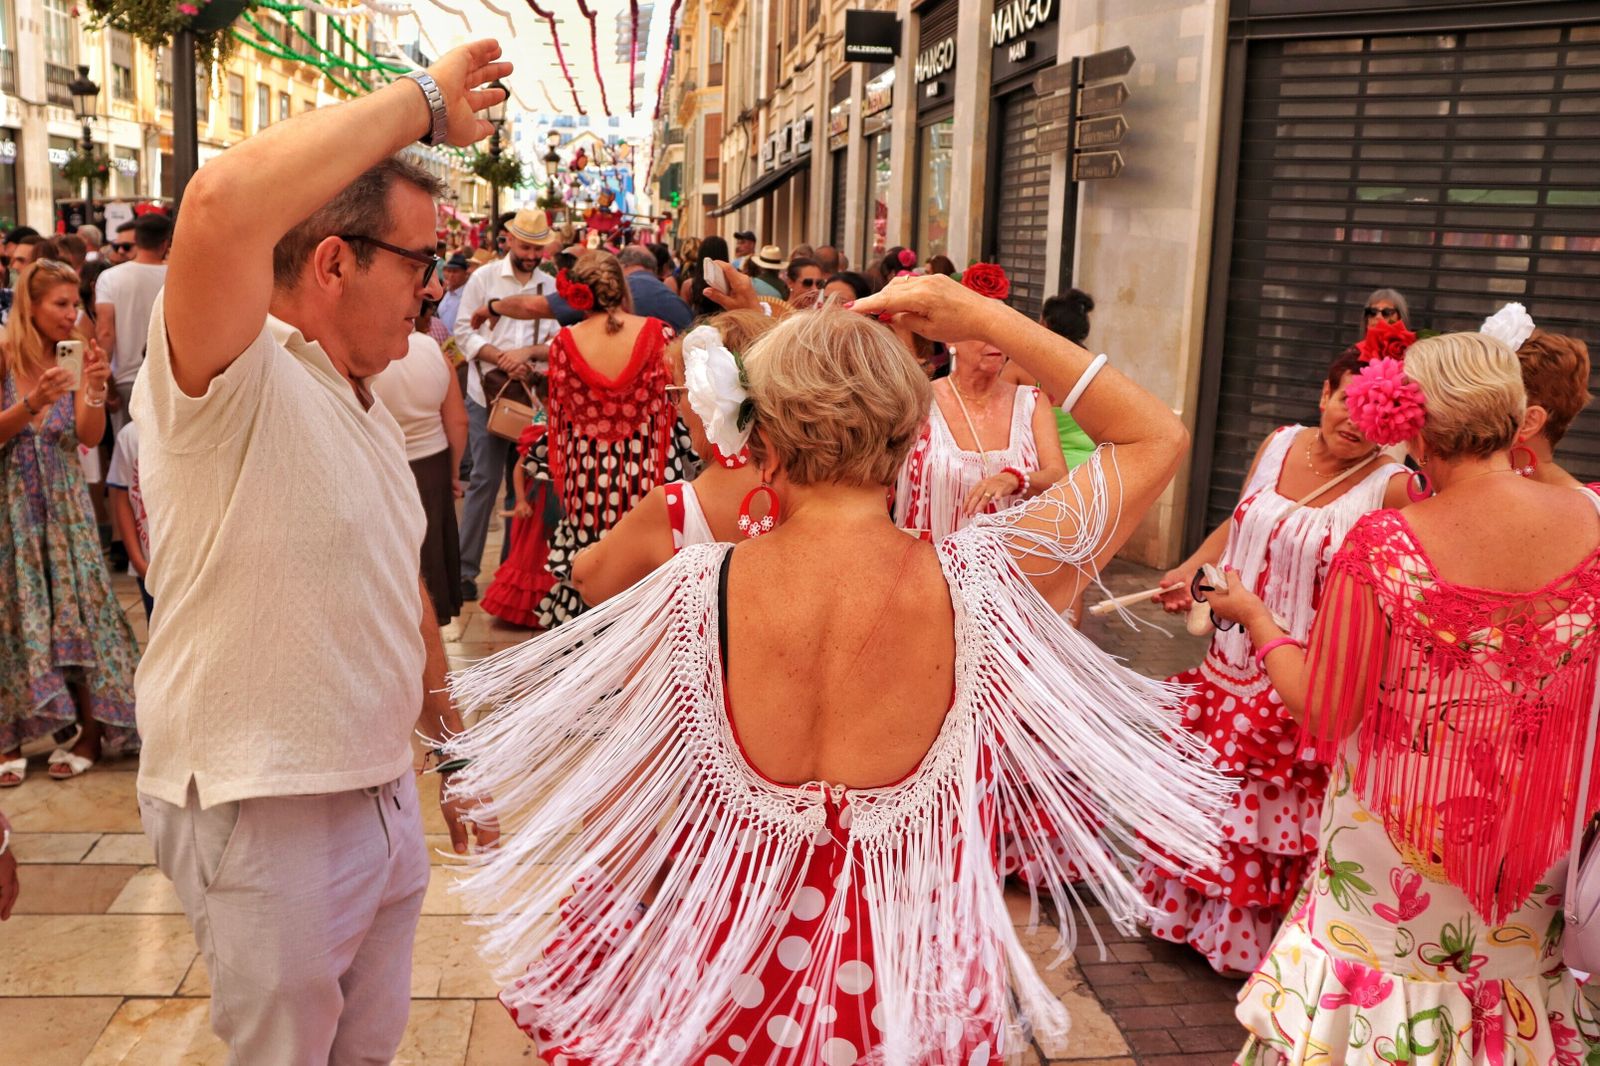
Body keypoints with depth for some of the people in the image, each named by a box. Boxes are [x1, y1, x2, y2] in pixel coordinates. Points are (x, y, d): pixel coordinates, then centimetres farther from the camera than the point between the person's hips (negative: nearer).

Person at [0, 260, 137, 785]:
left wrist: (95, 388, -21)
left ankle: (92, 731, 8)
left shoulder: (75, 357, 2)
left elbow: (89, 437, -5)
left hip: (64, 501, 2)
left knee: (78, 606, 0)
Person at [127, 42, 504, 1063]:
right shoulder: (230, 382, -18)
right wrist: (424, 102, -28)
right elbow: (222, 202, -39)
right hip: (265, 817, -8)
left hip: (384, 792, 8)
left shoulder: (370, 410, 10)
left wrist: (451, 737, 22)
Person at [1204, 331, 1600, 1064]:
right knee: (1516, 966, 25)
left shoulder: (1381, 546, -25)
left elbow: (1323, 709, -16)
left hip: (1404, 832, -3)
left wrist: (1254, 616, -1)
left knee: (1385, 972, 17)